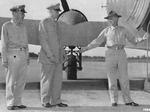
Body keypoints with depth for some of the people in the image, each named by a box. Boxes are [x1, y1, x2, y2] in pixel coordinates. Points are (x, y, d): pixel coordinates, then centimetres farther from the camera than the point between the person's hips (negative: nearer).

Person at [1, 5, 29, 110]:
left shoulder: (23, 26, 13)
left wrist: (27, 57, 12)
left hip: (23, 55, 6)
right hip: (12, 55, -6)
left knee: (21, 80, 5)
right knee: (11, 80, -2)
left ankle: (17, 102, 13)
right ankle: (10, 104, 6)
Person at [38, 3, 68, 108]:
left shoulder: (56, 23, 16)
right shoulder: (44, 22, -7)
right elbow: (43, 40, -14)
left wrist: (61, 55, 9)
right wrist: (50, 55, -19)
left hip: (58, 57, 7)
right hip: (48, 56, -7)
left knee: (58, 79, 6)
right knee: (47, 79, 1)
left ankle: (56, 100, 15)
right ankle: (45, 101, 12)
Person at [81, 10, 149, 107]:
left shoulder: (123, 30, 10)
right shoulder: (106, 31, 8)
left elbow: (133, 40, 10)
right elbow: (97, 42, 6)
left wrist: (142, 39, -9)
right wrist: (86, 48, -2)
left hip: (121, 55, 1)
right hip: (110, 54, -1)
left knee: (124, 78, -1)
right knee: (112, 79, -2)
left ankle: (128, 100, 5)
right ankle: (114, 101, 6)